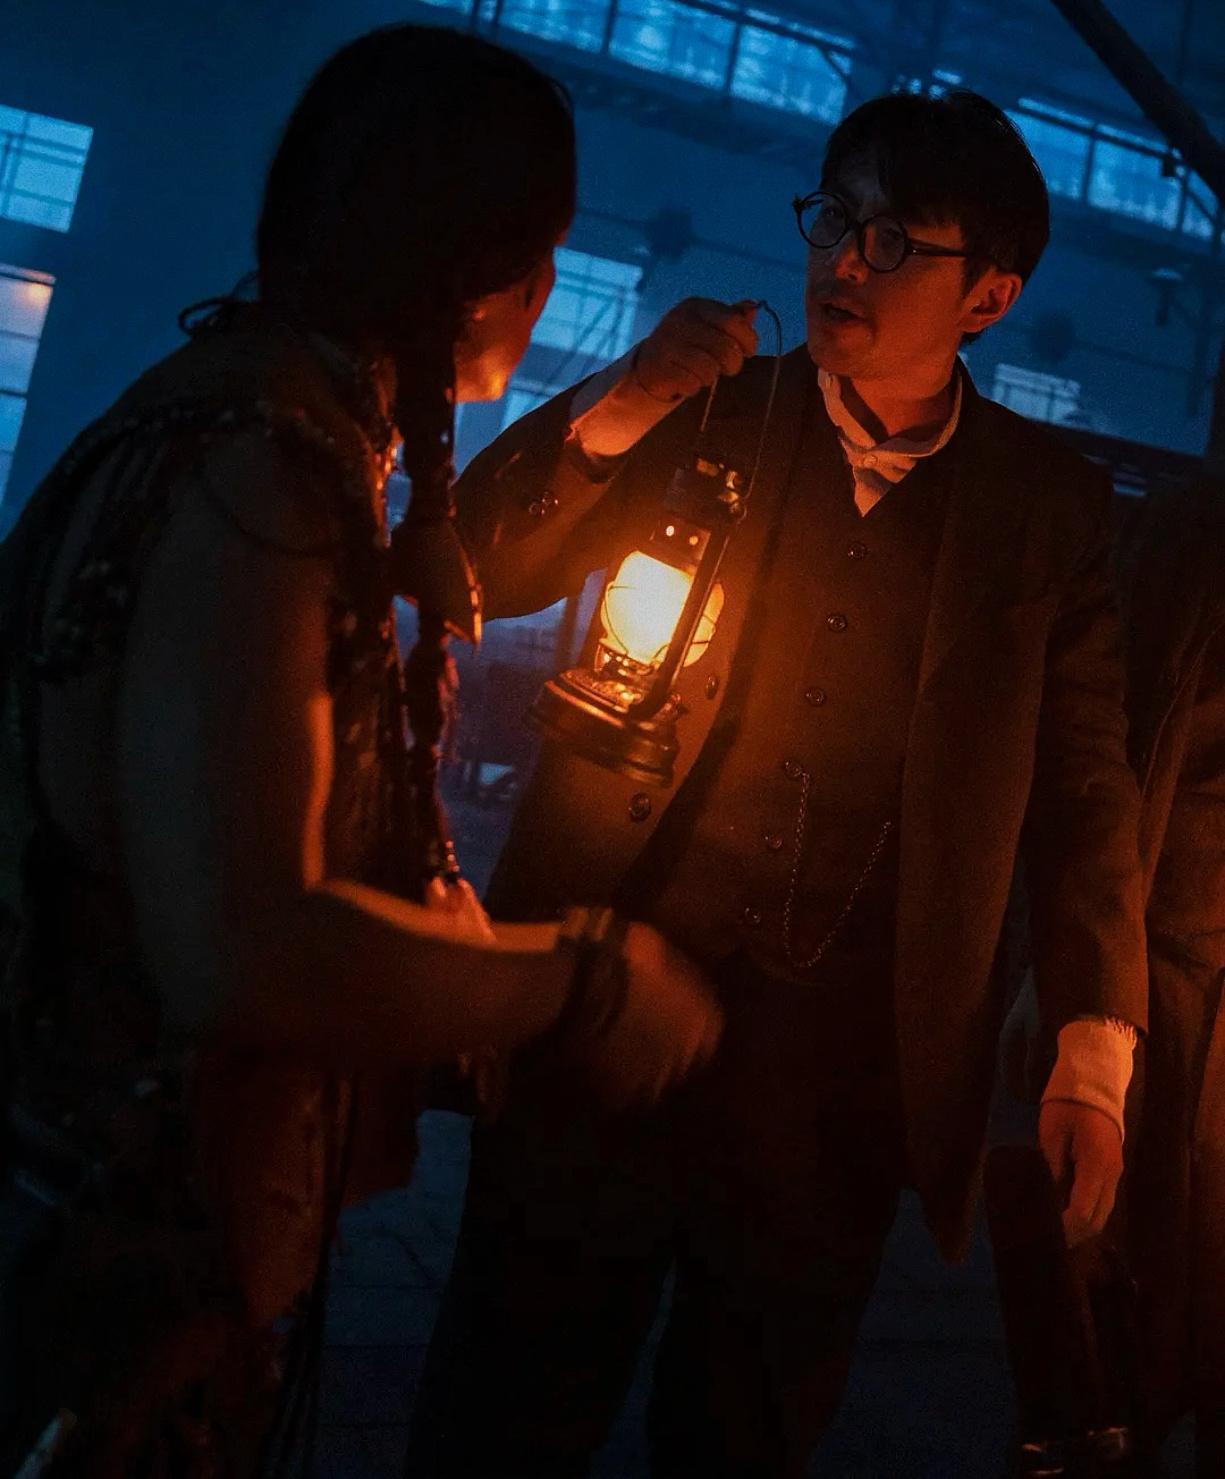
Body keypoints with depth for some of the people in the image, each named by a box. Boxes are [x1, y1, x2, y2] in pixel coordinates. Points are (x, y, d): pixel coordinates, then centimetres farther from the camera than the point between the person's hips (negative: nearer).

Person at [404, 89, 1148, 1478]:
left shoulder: (1048, 501, 3)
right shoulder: (703, 419, 2)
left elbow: (1082, 783, 5)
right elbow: (479, 572, 1)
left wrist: (1096, 1036, -2)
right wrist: (614, 407, -15)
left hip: (841, 1085, 1)